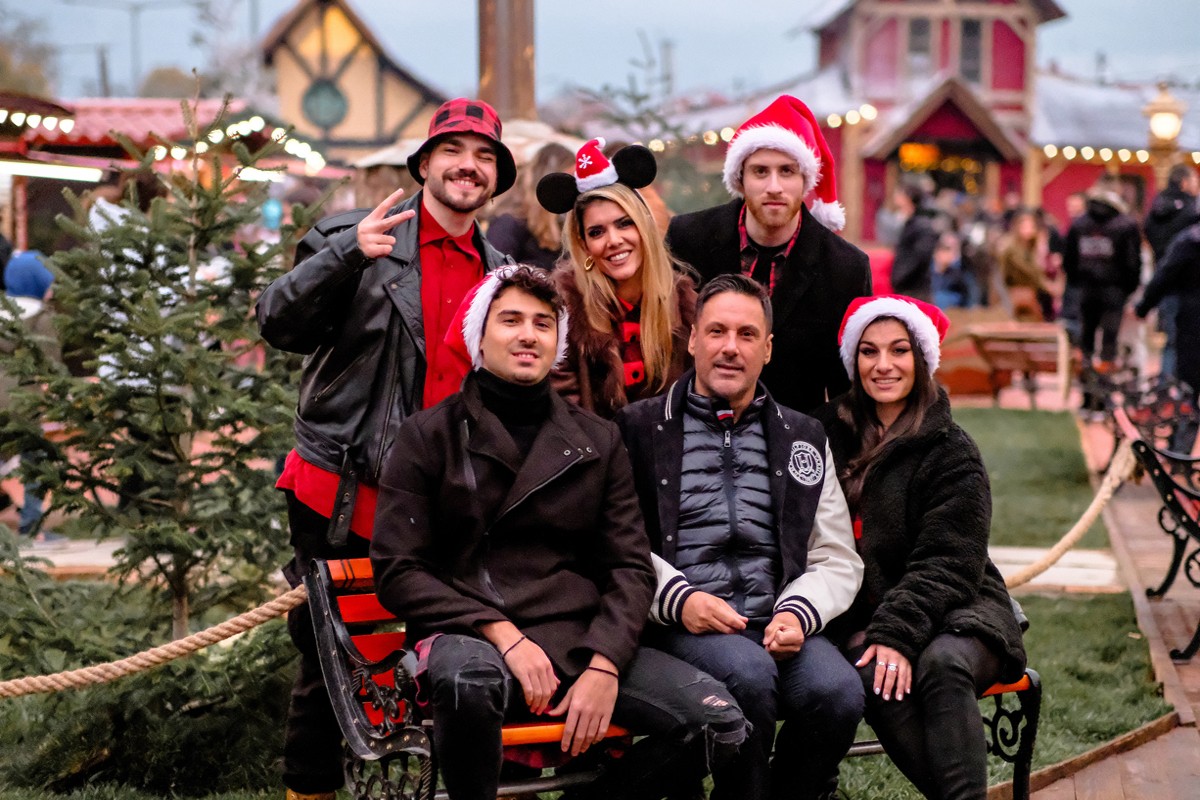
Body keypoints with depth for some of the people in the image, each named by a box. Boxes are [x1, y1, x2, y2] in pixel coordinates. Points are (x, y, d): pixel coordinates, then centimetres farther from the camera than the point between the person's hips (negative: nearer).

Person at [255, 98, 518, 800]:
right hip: (346, 499, -3)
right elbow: (280, 324, -11)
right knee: (328, 661, 3)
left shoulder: (501, 273, 15)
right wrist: (348, 256, -24)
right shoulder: (351, 239, 1)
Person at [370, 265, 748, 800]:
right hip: (470, 637, -3)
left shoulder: (598, 441, 16)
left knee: (718, 723, -18)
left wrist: (603, 665, -8)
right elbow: (397, 571, 0)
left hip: (580, 639, 3)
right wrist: (502, 634, -13)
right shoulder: (430, 435, 7)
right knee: (467, 679, -40)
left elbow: (631, 567, 11)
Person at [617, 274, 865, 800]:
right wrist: (678, 598, -14)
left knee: (838, 692, -27)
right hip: (678, 622, -3)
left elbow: (837, 559, 16)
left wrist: (798, 612, -4)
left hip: (777, 623, 3)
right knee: (749, 673, -34)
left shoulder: (803, 438, 20)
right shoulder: (640, 429, 11)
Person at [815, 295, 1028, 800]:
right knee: (876, 681, -31)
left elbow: (946, 564, -8)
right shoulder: (834, 433, 12)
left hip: (954, 611, -2)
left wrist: (899, 634, -22)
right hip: (863, 615, 2)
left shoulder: (952, 452, -1)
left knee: (941, 665, -35)